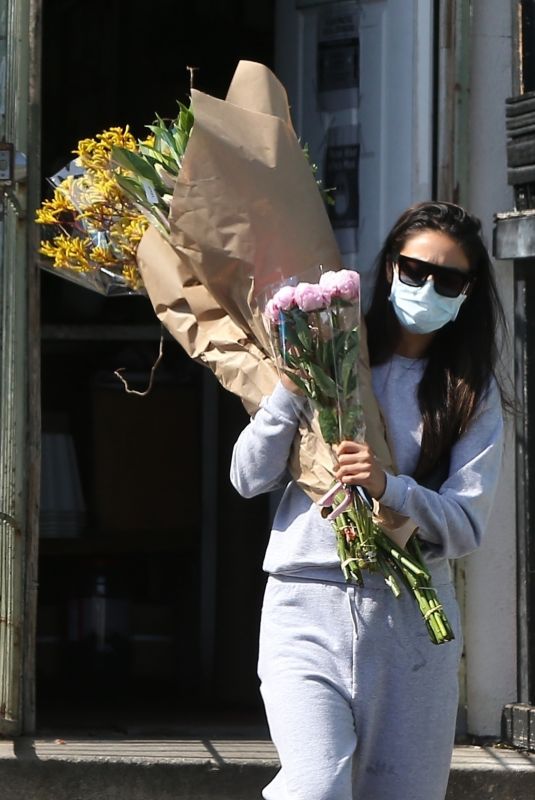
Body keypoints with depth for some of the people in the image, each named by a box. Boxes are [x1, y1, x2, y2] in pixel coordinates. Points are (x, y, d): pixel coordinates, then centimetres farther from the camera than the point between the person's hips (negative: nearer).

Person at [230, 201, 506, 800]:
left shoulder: (472, 393, 9)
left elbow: (465, 526, -1)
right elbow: (249, 477, 2)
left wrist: (390, 488, -18)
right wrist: (291, 388, -10)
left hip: (413, 616, 2)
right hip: (309, 607, -2)